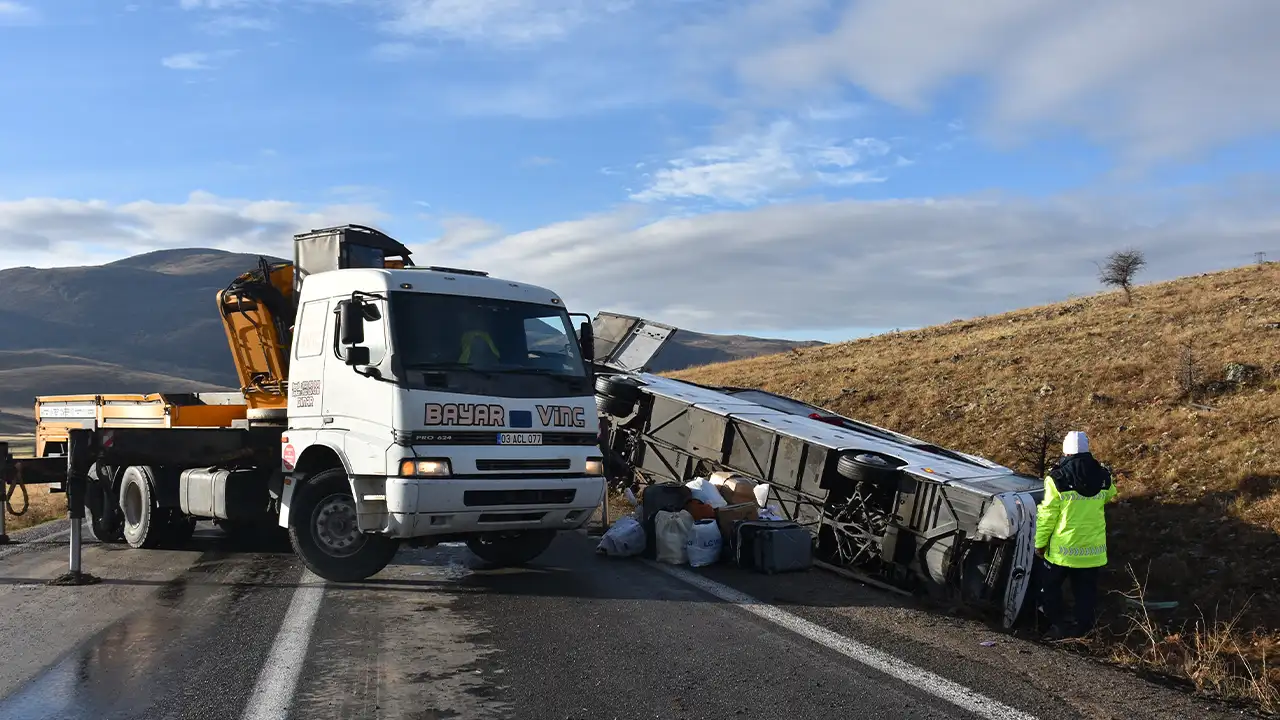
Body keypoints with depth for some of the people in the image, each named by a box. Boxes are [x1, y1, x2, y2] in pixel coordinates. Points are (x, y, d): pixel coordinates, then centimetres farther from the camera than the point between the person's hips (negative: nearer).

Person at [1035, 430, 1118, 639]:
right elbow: (1110, 496, 20)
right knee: (1085, 590, 13)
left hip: (1063, 547, -3)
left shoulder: (1058, 479, -16)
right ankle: (1083, 628, 16)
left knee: (1051, 587, 13)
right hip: (1093, 548, 4)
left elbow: (1047, 514, -11)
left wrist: (1040, 542, -1)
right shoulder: (1103, 477, -3)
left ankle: (1056, 626, 8)